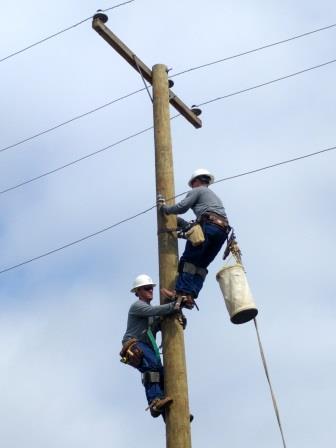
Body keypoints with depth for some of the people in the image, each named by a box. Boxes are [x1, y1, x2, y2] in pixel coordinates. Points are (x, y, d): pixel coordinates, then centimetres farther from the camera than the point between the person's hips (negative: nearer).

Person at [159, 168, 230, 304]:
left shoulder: (197, 191, 15)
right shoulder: (214, 196, 40)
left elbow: (181, 207, 3)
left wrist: (164, 208, 21)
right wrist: (180, 222, 44)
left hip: (209, 225, -7)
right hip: (223, 231, 7)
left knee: (188, 259, -7)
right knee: (201, 264, 4)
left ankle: (182, 292, -19)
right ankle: (191, 295, -10)